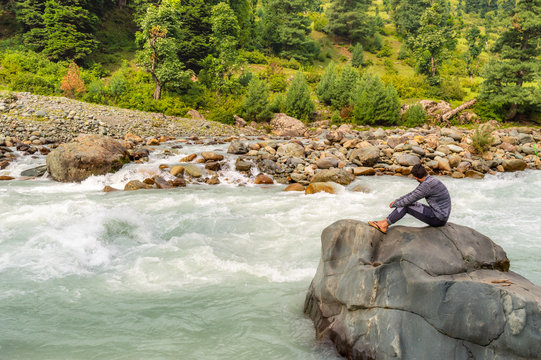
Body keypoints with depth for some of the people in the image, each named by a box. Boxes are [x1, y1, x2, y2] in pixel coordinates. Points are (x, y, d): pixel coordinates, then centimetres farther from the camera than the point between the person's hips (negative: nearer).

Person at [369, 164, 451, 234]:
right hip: (440, 215, 9)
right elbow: (413, 194, 18)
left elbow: (410, 199, -18)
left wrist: (394, 204, -2)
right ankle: (385, 221, 5)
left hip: (438, 219, -9)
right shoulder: (431, 180, 8)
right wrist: (396, 201, 18)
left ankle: (384, 225, -4)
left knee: (406, 205, -11)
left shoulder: (427, 184, -24)